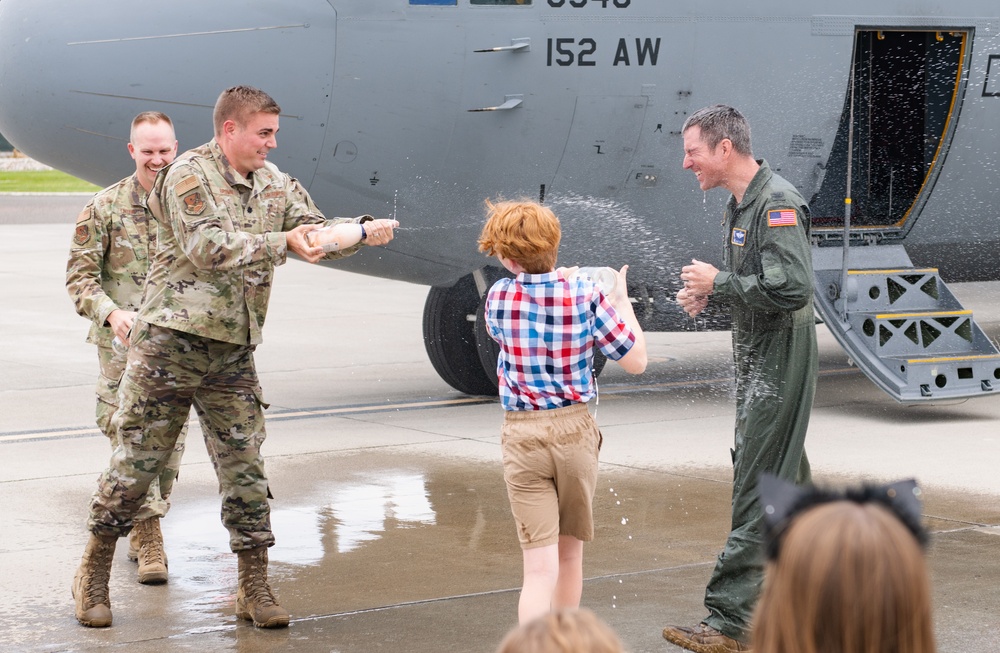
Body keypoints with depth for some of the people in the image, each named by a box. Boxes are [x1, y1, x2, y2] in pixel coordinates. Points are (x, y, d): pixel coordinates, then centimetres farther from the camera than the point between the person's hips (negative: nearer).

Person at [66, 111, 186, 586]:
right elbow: (79, 275, -1)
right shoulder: (105, 207, -1)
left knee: (170, 439, 6)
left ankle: (142, 528, 23)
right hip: (123, 344, -2)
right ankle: (149, 536, -9)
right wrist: (110, 314, -18)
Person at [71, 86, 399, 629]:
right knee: (138, 458, 1)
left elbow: (317, 230, 10)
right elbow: (208, 248, -19)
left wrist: (364, 231, -8)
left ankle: (254, 589, 9)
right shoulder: (190, 176, -8)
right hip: (171, 339, -5)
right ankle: (94, 573, 16)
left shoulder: (275, 184, 12)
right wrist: (282, 242, -19)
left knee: (245, 466, 3)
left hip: (233, 350, 5)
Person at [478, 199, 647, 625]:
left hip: (521, 433, -1)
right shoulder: (586, 296, -8)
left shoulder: (499, 298, -5)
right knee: (570, 553, 19)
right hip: (575, 430, 1)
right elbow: (636, 360, -4)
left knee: (540, 564, -6)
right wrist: (621, 300, 9)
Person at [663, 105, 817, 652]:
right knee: (786, 481, 17)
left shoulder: (778, 204, -18)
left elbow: (791, 288, -27)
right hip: (756, 360, 10)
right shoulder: (739, 205, 13)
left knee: (757, 489, -10)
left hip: (779, 363, -10)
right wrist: (707, 294, 4)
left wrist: (718, 284, -17)